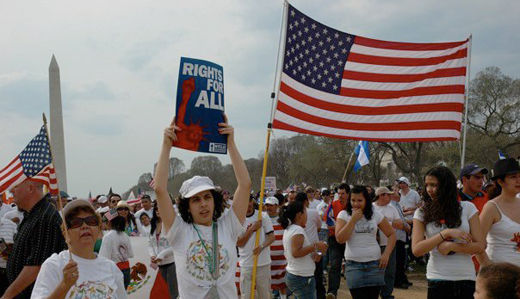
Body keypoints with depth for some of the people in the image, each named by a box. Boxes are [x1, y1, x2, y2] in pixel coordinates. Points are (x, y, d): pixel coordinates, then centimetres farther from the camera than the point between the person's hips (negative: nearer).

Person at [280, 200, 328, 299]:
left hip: (291, 275, 10)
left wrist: (312, 255, 12)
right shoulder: (298, 230, -16)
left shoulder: (288, 229, 13)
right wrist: (315, 246, -21)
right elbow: (295, 253, -25)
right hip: (302, 278, -10)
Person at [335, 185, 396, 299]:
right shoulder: (344, 215, 0)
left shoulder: (375, 215, 5)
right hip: (354, 265, -2)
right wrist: (353, 220, -12)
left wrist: (386, 254, -2)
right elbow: (340, 239, -12)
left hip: (375, 264, 2)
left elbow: (391, 234, 11)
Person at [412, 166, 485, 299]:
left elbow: (479, 246, -1)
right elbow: (416, 250, -10)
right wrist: (446, 233, -16)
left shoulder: (468, 208, 1)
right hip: (438, 279, -1)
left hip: (466, 277, 1)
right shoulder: (422, 213, 0)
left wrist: (451, 246, -15)